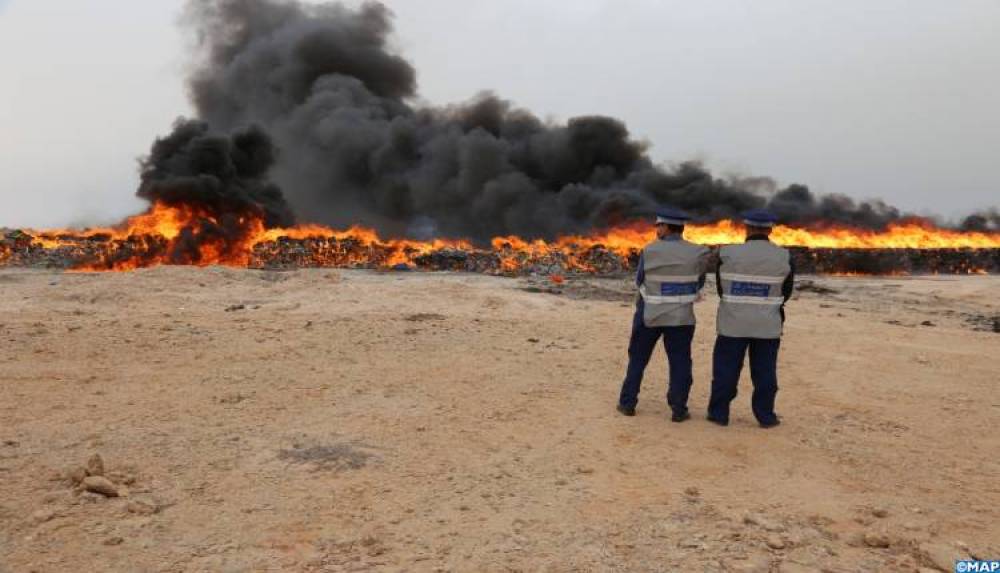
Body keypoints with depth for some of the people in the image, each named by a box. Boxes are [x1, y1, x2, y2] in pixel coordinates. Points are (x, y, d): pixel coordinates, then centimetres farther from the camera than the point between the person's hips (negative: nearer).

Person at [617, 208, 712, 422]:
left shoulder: (649, 251, -10)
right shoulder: (698, 253, -6)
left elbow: (639, 281, 1)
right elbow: (698, 284, 4)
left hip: (649, 315, 0)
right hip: (681, 316, 0)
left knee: (638, 359, 13)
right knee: (680, 363, 9)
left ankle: (627, 403, 18)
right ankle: (679, 409, 9)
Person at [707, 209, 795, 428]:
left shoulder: (729, 254, -8)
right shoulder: (784, 257, -4)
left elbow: (721, 288, 3)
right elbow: (786, 291, 6)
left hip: (733, 322, -1)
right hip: (768, 324, 1)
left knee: (726, 368, 7)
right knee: (764, 371, 10)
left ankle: (719, 413, 13)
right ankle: (765, 416, 15)